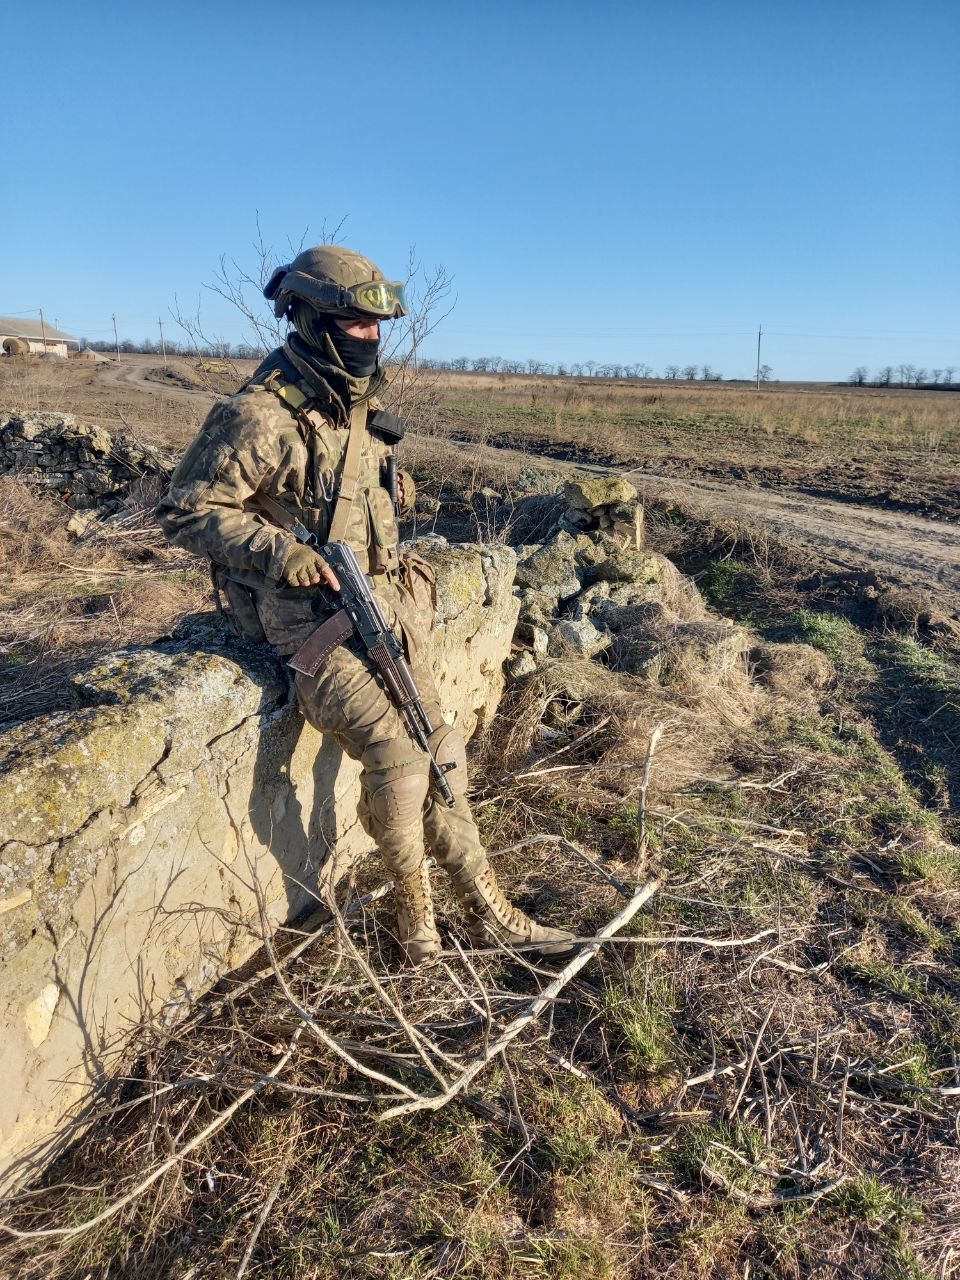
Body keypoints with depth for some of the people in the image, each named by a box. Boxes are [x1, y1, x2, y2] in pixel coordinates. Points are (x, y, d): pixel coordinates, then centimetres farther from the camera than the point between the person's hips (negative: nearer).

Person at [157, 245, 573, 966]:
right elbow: (188, 512, -12)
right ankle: (414, 906, 8)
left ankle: (485, 908, 16)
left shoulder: (362, 403, 11)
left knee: (438, 745, 3)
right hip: (309, 615, -7)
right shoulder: (262, 414, -13)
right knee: (397, 756, -18)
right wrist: (281, 551, -23)